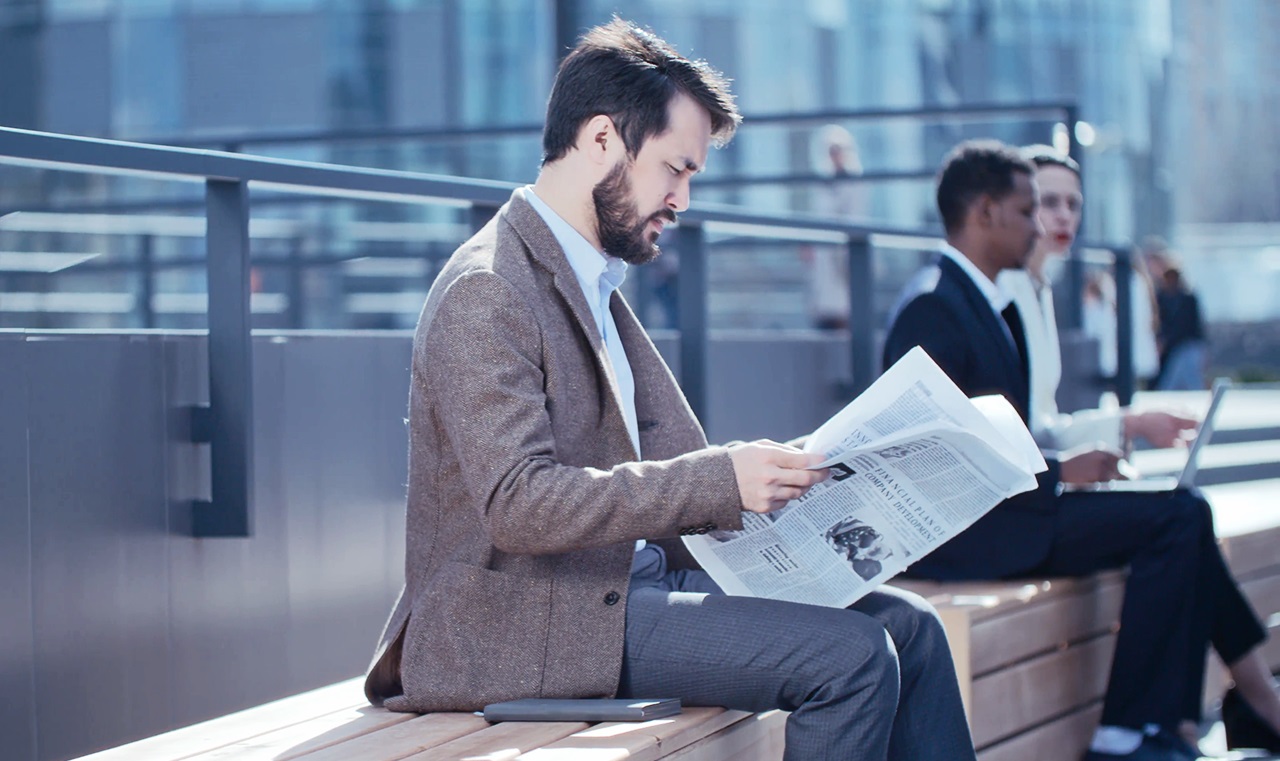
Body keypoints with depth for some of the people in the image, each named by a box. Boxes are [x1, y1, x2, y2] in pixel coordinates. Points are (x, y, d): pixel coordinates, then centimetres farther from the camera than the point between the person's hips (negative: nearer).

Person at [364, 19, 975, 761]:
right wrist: (721, 479, -27)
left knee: (908, 624, 0)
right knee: (850, 653, -20)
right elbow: (518, 504, -24)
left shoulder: (594, 283, 17)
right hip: (529, 622, -9)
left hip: (634, 575, 9)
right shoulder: (486, 293, -14)